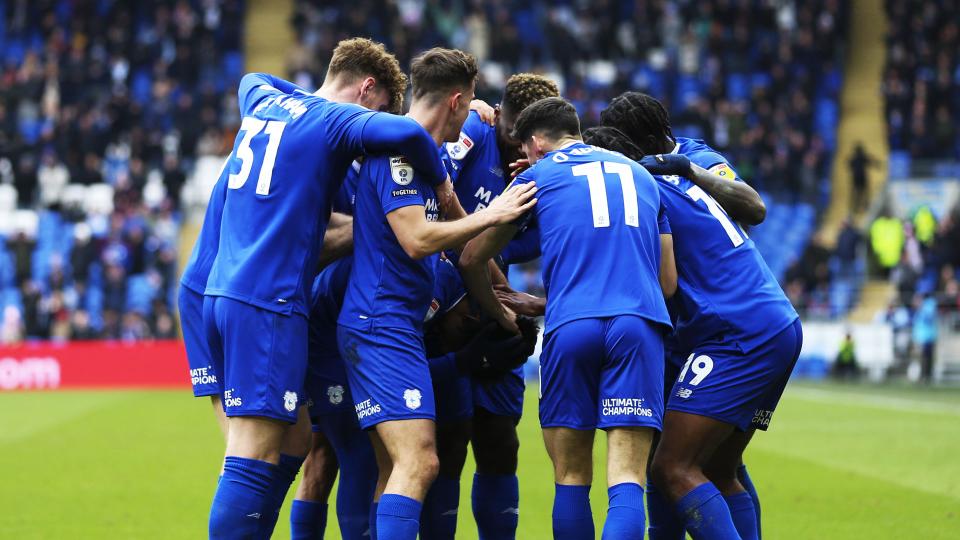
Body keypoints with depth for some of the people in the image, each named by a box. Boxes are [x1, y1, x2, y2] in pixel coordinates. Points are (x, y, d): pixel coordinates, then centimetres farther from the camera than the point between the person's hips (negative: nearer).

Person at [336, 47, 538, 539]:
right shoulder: (399, 149, -13)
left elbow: (453, 231, 28)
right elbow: (416, 239, -21)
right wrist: (491, 214, -13)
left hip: (400, 324, 10)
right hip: (381, 324, -10)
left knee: (397, 470, 9)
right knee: (419, 462, -19)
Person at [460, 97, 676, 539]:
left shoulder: (537, 177, 16)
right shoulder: (640, 174, 26)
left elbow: (471, 260, 22)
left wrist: (496, 310, 40)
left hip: (571, 326, -2)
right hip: (640, 324, 2)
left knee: (571, 478, 9)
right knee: (627, 480, -6)